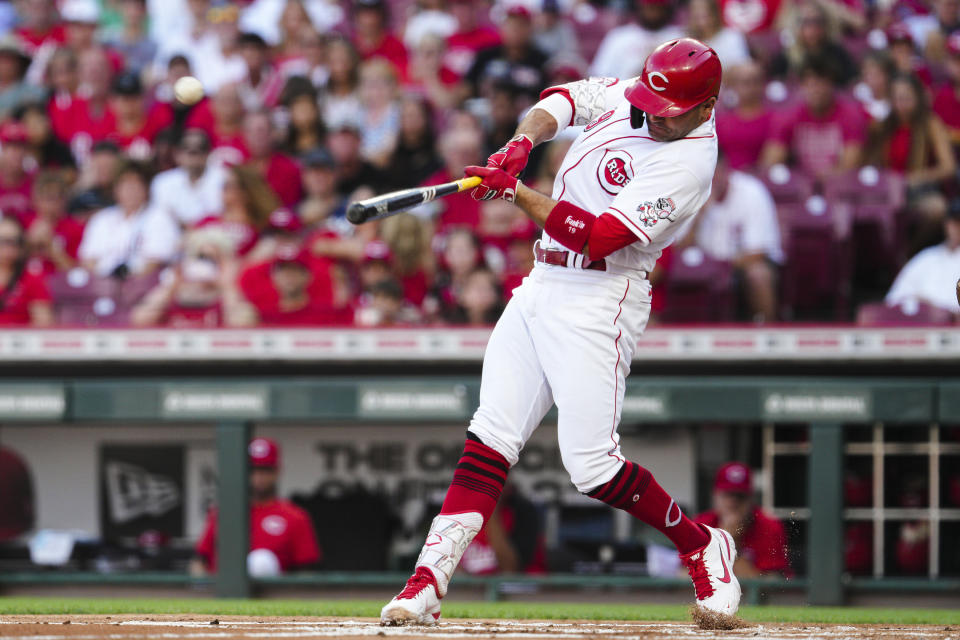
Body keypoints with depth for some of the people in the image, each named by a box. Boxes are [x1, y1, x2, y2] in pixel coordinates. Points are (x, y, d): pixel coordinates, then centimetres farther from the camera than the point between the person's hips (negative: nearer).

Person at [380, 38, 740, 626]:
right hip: (542, 286, 7)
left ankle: (702, 547, 11)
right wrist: (521, 143, -12)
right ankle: (428, 582, -5)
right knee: (491, 437, -1)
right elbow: (564, 100, 9)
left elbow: (596, 237, -24)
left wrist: (515, 190, -21)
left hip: (599, 300, -7)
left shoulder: (689, 163, -19)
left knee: (591, 464, -11)